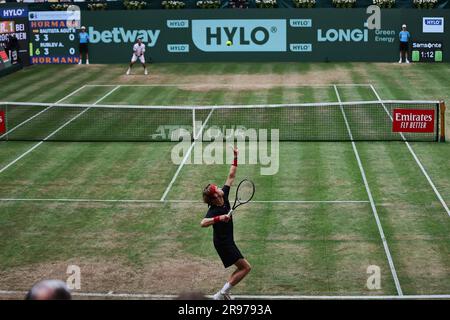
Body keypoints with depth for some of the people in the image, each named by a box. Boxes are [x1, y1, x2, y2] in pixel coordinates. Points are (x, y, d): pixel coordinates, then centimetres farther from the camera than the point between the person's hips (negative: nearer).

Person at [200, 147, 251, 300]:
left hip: (227, 241, 9)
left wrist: (235, 158, -1)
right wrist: (218, 218, -51)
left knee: (241, 268, 16)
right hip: (223, 243, -9)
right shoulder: (214, 210, -26)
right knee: (246, 267, -6)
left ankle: (223, 293, 16)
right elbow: (203, 223, -42)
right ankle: (221, 294, -7)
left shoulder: (224, 196, -4)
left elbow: (231, 177, 2)